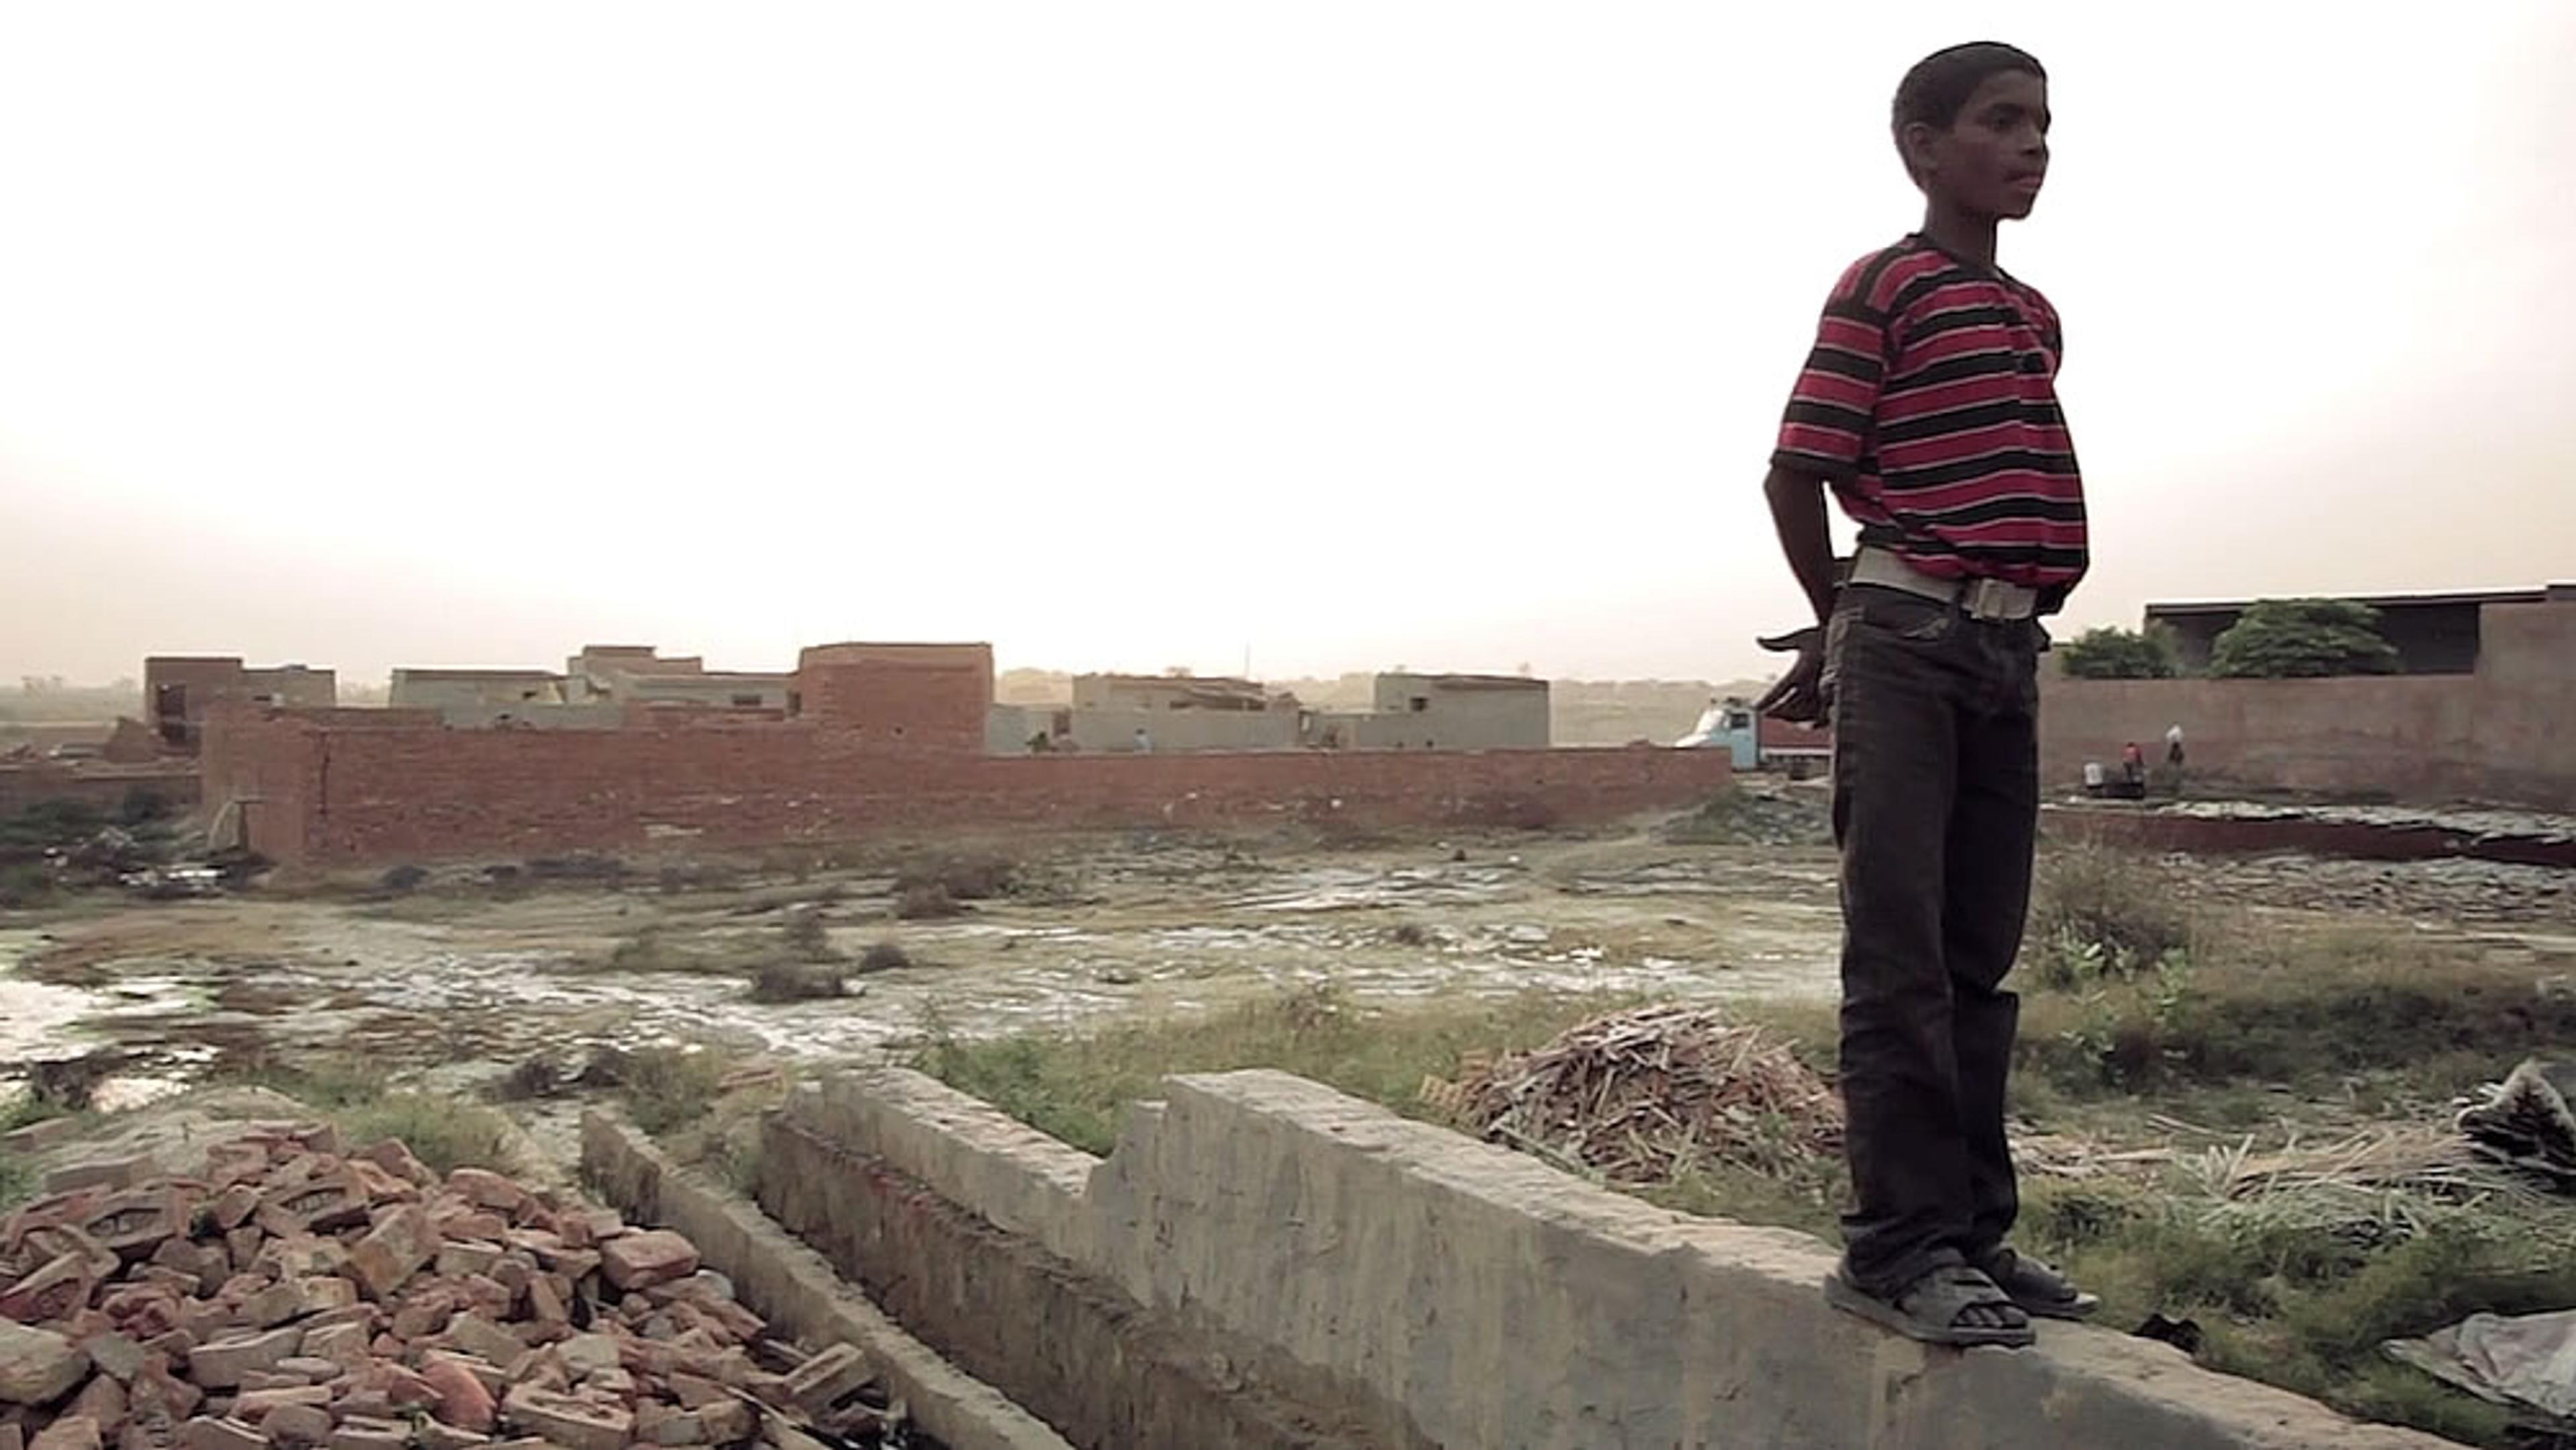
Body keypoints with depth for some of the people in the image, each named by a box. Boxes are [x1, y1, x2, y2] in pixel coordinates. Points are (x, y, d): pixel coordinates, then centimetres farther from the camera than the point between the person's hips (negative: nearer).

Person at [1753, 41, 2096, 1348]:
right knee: (1902, 954, -6)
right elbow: (1797, 473, -7)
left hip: (2009, 647, 8)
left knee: (1980, 954, 9)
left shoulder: (2036, 315, 21)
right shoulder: (1884, 286, -3)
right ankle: (1899, 1243, 0)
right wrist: (1843, 621, 5)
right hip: (1908, 645, -7)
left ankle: (1972, 1230, 18)